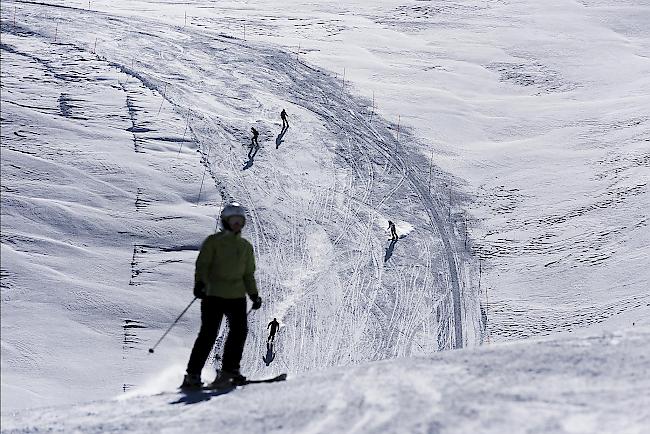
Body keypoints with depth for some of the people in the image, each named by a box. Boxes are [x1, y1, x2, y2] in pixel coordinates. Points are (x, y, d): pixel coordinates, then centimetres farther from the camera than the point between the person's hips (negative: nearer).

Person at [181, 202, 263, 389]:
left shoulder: (246, 246, 19)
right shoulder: (213, 241, 4)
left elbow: (248, 274, 23)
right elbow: (202, 265, -4)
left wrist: (254, 294, 13)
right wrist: (199, 283, -20)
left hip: (237, 296, 5)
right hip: (214, 295, -5)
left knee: (239, 331, -9)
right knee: (209, 333, -8)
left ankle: (229, 370, 2)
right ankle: (192, 375, -2)